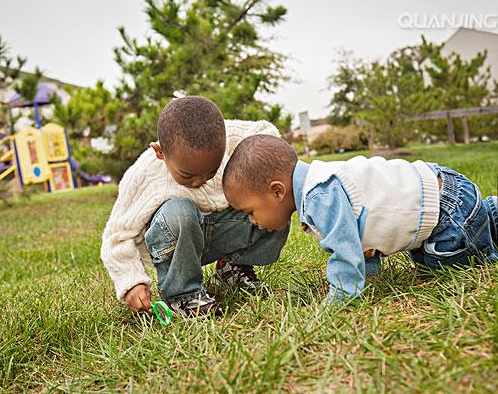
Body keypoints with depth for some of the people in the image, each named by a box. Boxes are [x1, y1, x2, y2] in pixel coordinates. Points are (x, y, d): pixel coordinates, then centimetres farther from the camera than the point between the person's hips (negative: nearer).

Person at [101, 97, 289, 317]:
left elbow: (266, 132, 2)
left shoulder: (230, 137, -19)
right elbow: (116, 238, -16)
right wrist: (131, 282, -29)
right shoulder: (142, 178, -25)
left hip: (221, 229, 4)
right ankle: (180, 293, -17)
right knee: (178, 213, -39)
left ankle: (234, 266, 7)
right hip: (173, 241, -3)